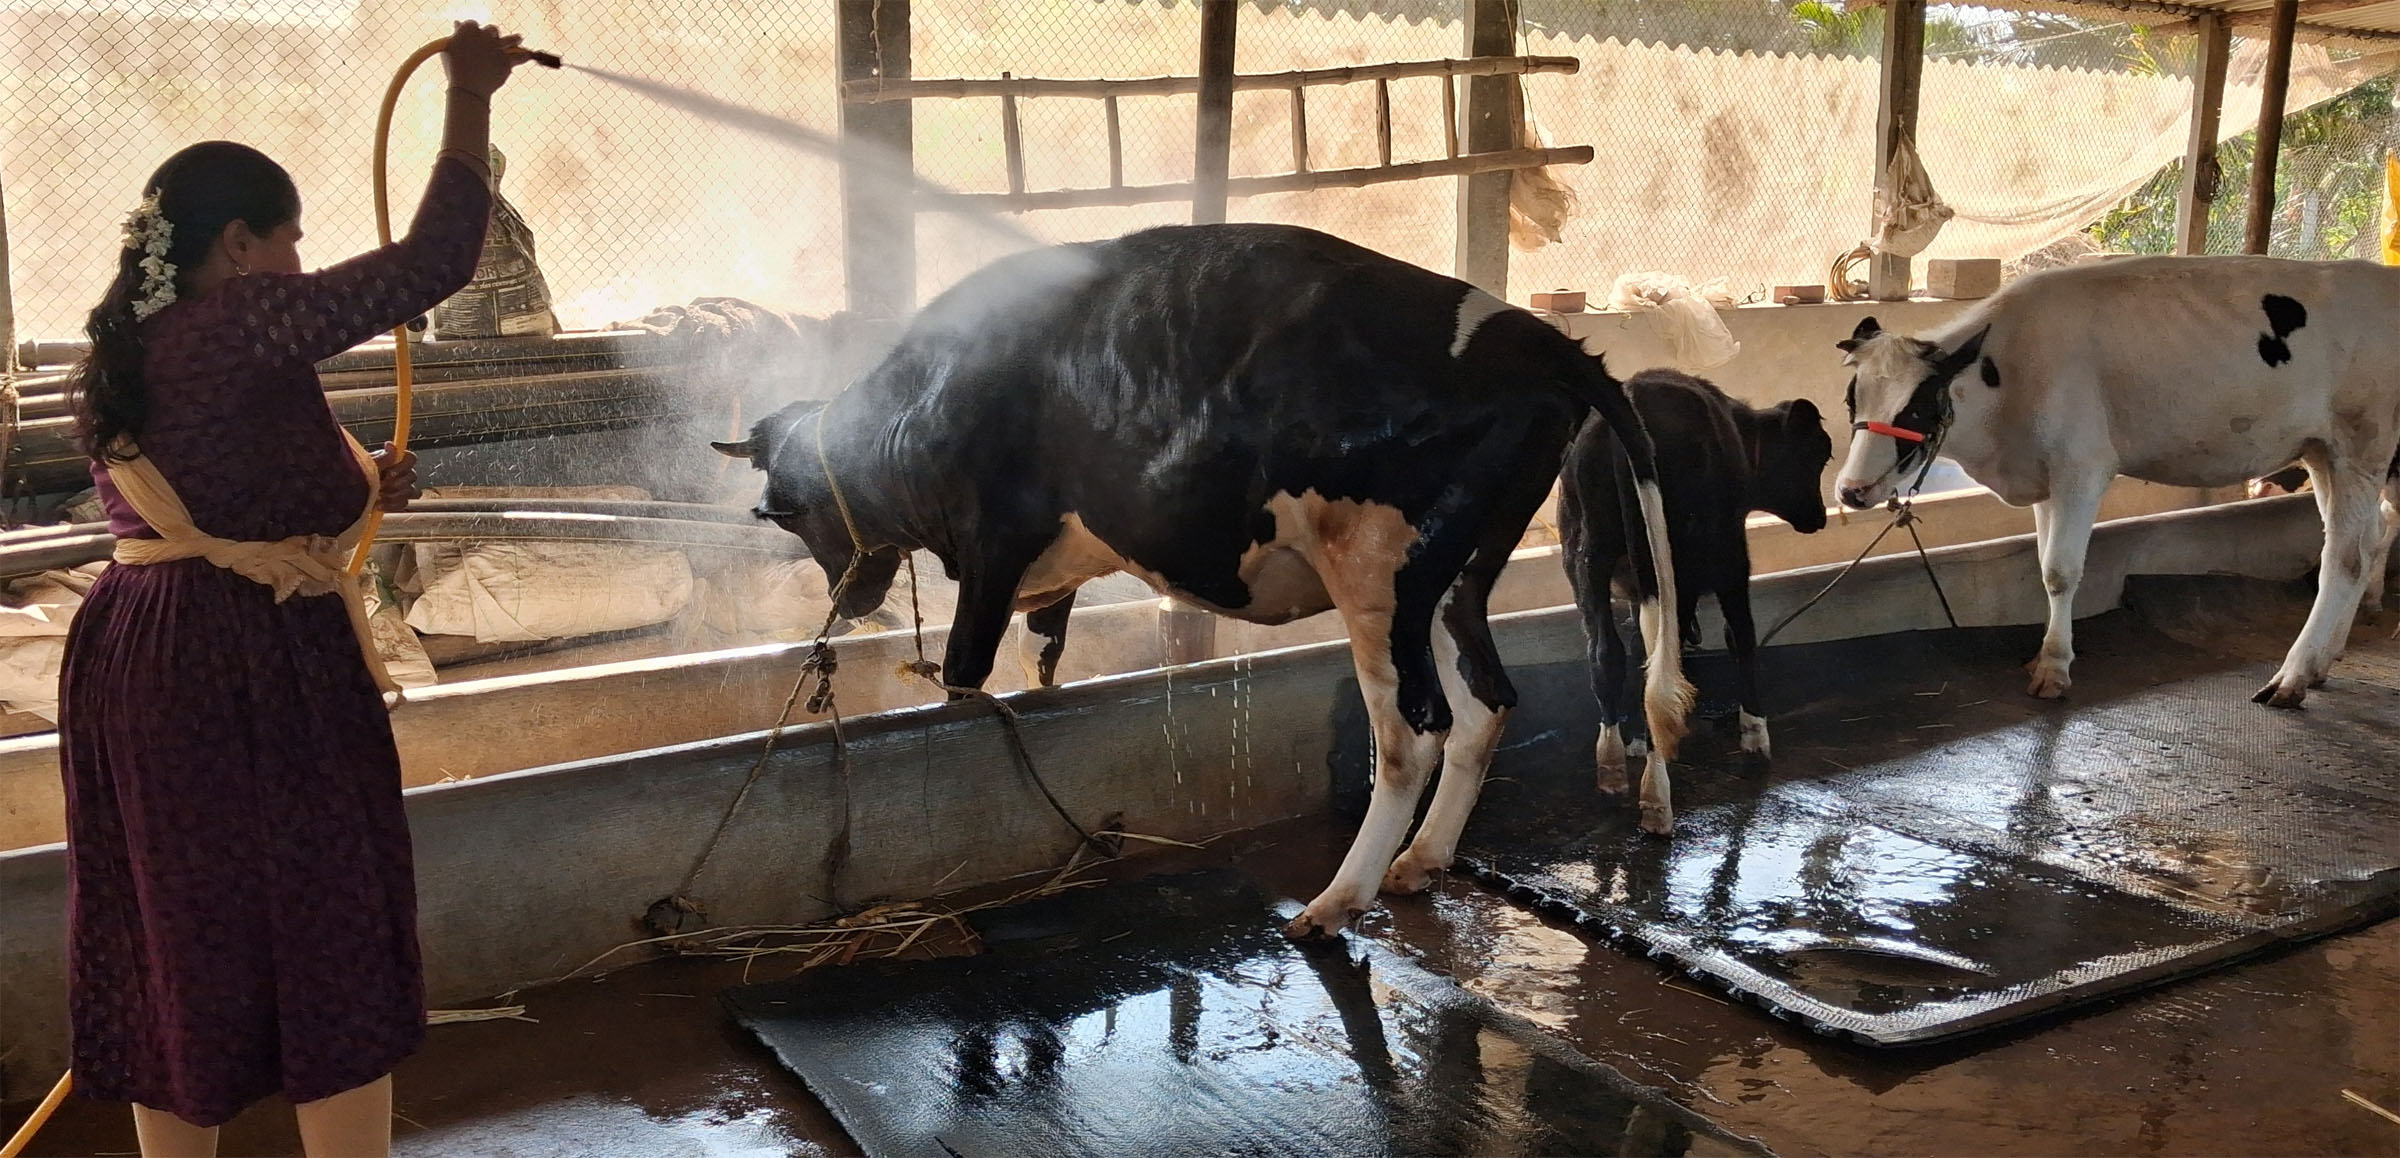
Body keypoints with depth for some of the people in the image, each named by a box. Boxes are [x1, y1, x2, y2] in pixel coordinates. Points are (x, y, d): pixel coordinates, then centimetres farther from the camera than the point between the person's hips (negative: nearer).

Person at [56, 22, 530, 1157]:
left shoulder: (112, 358, 12)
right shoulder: (244, 322, -14)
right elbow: (432, 260, -17)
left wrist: (353, 495, 13)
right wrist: (470, 98, -8)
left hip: (133, 668, 9)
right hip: (253, 676, -9)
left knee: (174, 944, 16)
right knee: (329, 949, 2)